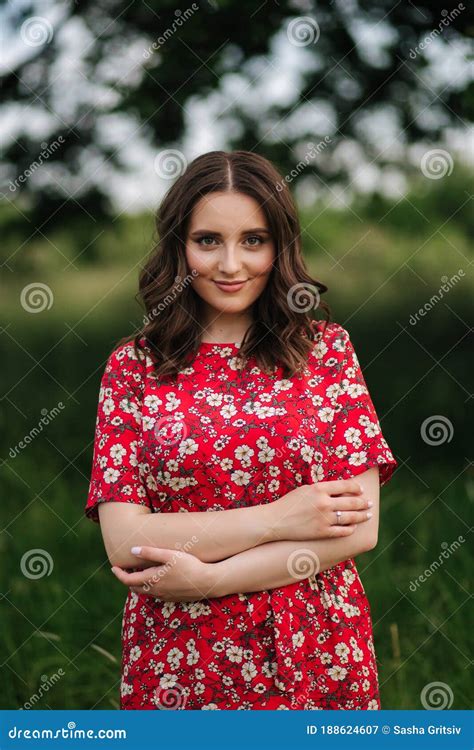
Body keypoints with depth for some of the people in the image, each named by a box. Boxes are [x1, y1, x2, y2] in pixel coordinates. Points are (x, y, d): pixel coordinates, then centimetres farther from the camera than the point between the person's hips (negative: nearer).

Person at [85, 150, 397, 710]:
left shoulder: (326, 348, -1)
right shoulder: (133, 365, -2)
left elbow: (360, 527, -8)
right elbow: (123, 540, -10)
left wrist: (208, 578, -14)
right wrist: (277, 520, -16)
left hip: (317, 658, 1)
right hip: (178, 664, 0)